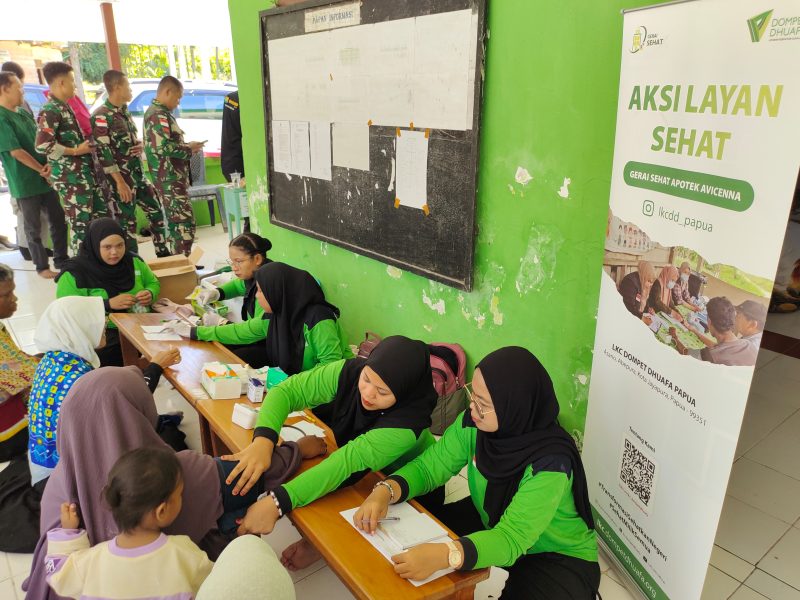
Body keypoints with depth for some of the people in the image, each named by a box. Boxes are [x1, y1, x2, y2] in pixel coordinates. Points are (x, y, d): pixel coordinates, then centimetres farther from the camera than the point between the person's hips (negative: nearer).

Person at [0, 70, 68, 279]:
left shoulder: (24, 113, 11)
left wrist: (50, 164, -7)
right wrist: (42, 170, -12)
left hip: (45, 178, 7)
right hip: (25, 183, -7)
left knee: (59, 220, 12)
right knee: (34, 228, 5)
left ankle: (62, 260, 25)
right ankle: (42, 266, 17)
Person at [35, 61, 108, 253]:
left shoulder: (64, 107, 15)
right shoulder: (50, 111, -15)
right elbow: (42, 145, -25)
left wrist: (87, 144, 11)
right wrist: (76, 151, -18)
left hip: (86, 173, 10)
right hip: (70, 178, -10)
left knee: (102, 216, 16)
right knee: (81, 225, -3)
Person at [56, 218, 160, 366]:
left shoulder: (133, 261, 8)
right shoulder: (75, 273, -6)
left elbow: (153, 283, 23)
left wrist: (150, 294, -1)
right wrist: (108, 304, -19)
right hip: (102, 332, -4)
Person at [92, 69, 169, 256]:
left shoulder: (124, 111, 11)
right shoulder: (102, 116, -15)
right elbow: (103, 152, -19)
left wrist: (139, 145, -1)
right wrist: (120, 182, -22)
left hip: (138, 174, 8)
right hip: (122, 177, -8)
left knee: (155, 211, 12)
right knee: (127, 221, 0)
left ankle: (163, 254, 23)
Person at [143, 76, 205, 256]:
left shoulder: (156, 112, 18)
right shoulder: (159, 115, -14)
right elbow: (163, 147, -24)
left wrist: (186, 147, 13)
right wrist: (189, 149, -11)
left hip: (171, 178, 11)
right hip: (170, 179, -11)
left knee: (176, 223, 14)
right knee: (184, 223, -10)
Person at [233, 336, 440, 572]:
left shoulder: (409, 420, -39)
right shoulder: (351, 371, -27)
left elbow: (352, 460, -48)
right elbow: (286, 391, -26)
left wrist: (276, 503, -55)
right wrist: (263, 440, -45)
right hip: (365, 477, 4)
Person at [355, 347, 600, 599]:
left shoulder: (549, 463, -34)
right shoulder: (474, 424, -19)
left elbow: (511, 540, -39)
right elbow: (429, 466, -11)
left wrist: (442, 555, -54)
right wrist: (384, 492, -30)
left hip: (559, 556, -5)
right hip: (493, 522, 5)